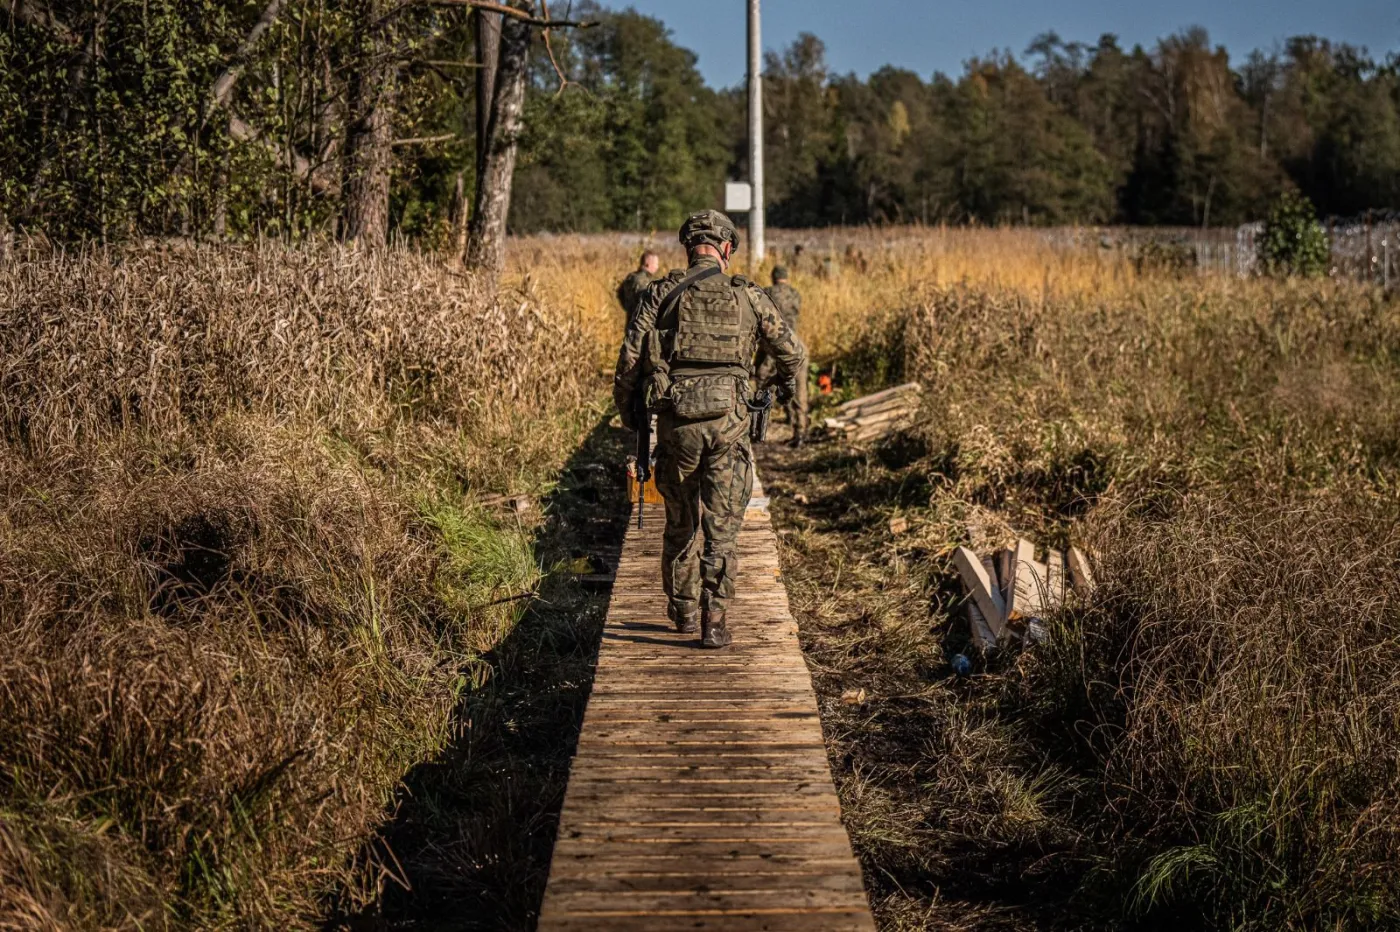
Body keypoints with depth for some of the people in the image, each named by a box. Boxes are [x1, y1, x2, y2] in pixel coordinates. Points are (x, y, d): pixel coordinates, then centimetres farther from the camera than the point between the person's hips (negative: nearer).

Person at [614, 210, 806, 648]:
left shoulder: (661, 293, 2)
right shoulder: (748, 296, 4)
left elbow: (630, 358, -3)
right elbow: (793, 353, 11)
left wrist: (627, 409, 13)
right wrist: (786, 382, 33)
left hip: (676, 419, 1)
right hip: (728, 421, -1)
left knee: (681, 520, 18)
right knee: (721, 527, 4)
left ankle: (683, 610, 28)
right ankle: (713, 623, -1)